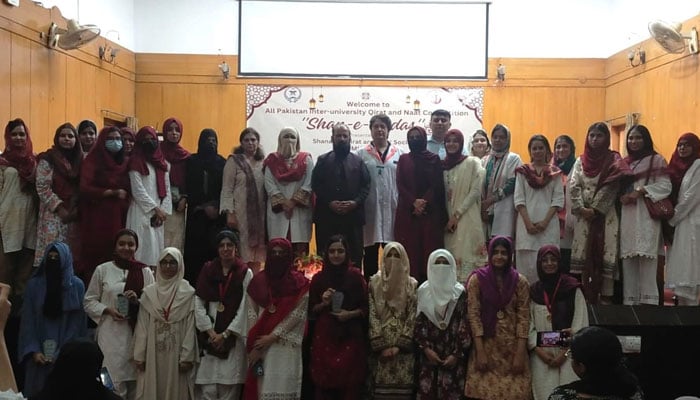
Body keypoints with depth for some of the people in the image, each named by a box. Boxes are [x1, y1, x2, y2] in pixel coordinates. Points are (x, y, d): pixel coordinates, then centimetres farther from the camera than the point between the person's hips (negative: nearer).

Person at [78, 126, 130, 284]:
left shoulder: (125, 163, 14)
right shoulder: (93, 161, 1)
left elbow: (129, 190, 19)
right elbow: (85, 188, -10)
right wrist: (112, 192, -13)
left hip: (119, 218, 4)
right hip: (98, 217, -4)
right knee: (96, 257, -5)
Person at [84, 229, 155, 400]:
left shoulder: (145, 272, 6)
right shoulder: (102, 270, 5)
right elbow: (89, 301, 7)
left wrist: (138, 301, -11)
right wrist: (108, 310, -9)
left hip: (137, 334, 1)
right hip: (110, 334, -1)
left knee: (134, 381, 4)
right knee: (113, 383, -4)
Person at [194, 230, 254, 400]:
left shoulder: (246, 273, 1)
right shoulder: (208, 271, 7)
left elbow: (245, 308, -3)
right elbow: (199, 304, 3)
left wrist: (225, 334, -8)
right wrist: (210, 332, -7)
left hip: (234, 337, -2)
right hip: (210, 337, 2)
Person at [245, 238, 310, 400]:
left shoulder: (299, 282, 2)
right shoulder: (259, 280, 10)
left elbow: (298, 313, -5)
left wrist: (273, 336, -10)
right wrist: (254, 344, -1)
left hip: (286, 345, -3)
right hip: (260, 344, 3)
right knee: (262, 386, 1)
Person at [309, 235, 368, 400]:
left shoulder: (355, 275, 2)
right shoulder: (319, 278, 5)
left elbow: (365, 307, 5)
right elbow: (311, 311, 10)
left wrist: (351, 314, -11)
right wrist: (323, 303, -8)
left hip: (351, 337, -1)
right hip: (324, 336, 1)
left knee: (350, 386, -4)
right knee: (324, 385, -2)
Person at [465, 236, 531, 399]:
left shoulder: (520, 281, 2)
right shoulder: (477, 279, -2)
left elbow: (523, 318, -1)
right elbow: (473, 315, -6)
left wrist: (520, 353, -8)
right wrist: (480, 351, -11)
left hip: (513, 346, 1)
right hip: (486, 345, -1)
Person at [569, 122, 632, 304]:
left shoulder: (613, 160, 2)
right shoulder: (580, 161, 12)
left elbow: (611, 188, -8)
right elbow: (573, 186, 3)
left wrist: (595, 210, -13)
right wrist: (581, 209, -10)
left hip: (605, 214, -3)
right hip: (583, 215, 3)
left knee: (605, 254, -6)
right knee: (583, 254, 1)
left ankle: (606, 297, -3)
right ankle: (586, 297, 6)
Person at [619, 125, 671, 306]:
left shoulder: (656, 160, 4)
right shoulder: (624, 162, 19)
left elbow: (665, 186, -5)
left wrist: (640, 192, -14)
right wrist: (620, 196, 2)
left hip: (646, 215, -5)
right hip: (627, 215, 5)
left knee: (646, 257, -12)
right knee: (627, 259, 1)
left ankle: (648, 301, -10)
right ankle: (629, 300, 5)